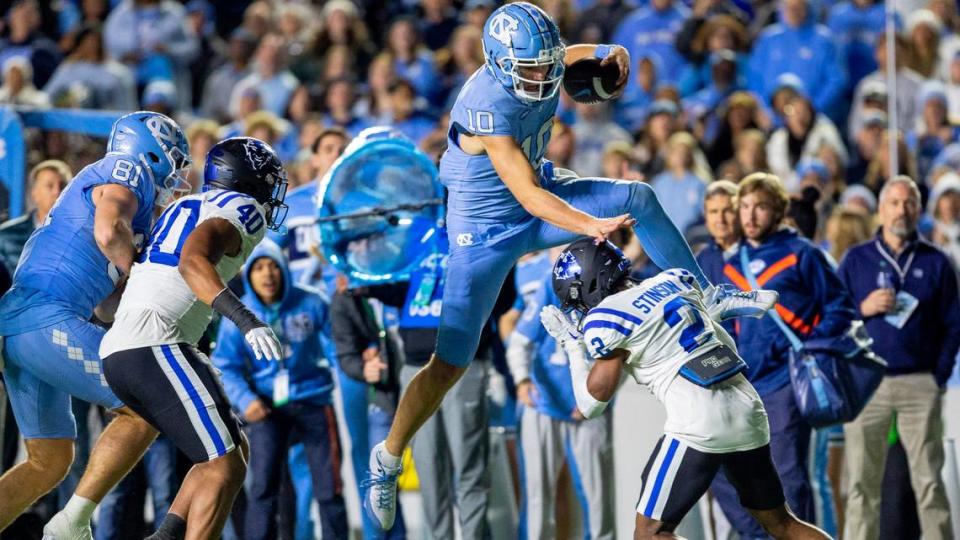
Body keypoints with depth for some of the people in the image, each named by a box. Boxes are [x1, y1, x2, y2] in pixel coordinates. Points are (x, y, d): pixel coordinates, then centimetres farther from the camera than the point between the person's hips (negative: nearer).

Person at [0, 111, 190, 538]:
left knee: (49, 462, 14)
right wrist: (135, 272, -2)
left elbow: (110, 310, 26)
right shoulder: (125, 171, 3)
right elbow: (109, 232, -19)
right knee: (145, 411, -1)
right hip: (48, 318, -9)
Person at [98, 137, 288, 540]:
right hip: (154, 346, -9)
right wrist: (246, 321, -30)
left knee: (233, 453, 15)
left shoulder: (184, 208, 25)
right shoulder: (243, 210, -1)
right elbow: (193, 262, -20)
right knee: (225, 469, -11)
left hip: (115, 352, 9)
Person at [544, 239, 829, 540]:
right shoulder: (674, 280, 17)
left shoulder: (605, 319, -1)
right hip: (748, 412, 7)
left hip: (699, 424, -7)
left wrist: (571, 344, 17)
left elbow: (591, 405, 8)